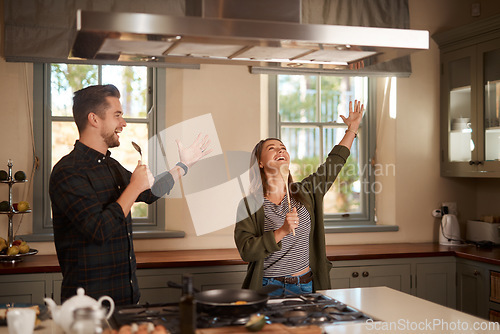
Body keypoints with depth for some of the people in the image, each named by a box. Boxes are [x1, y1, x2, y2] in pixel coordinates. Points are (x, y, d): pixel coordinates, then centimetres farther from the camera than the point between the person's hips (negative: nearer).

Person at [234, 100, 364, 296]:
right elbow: (246, 251, -14)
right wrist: (282, 232, -23)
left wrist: (352, 129, 19)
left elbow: (333, 163, 15)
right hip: (268, 287, -3)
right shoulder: (249, 205, -6)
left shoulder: (305, 192, 6)